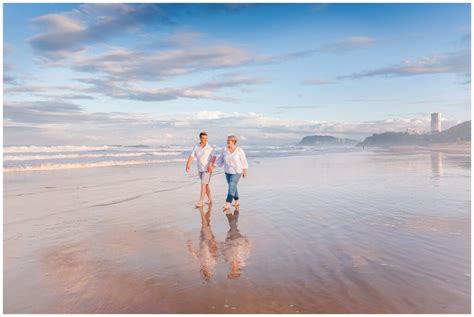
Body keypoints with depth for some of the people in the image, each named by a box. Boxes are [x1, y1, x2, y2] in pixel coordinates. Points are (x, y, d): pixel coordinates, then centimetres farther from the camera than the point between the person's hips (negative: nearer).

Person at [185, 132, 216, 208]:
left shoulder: (210, 147, -10)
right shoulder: (196, 147, -1)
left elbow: (214, 157, -14)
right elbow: (191, 156, -7)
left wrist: (211, 165, -29)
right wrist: (188, 166, -19)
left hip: (207, 169, -5)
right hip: (200, 169, 5)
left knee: (203, 185, -10)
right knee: (206, 185, 16)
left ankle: (200, 202, -7)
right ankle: (210, 199, 31)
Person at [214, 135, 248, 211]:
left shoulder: (240, 150, -13)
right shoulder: (225, 150, -1)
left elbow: (244, 161, -7)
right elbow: (220, 160, 2)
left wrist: (245, 171, -5)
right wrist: (214, 165, -8)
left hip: (237, 172, -5)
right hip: (228, 171, 5)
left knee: (231, 187, -14)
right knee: (233, 187, 14)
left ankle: (228, 205, -14)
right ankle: (237, 201, 32)